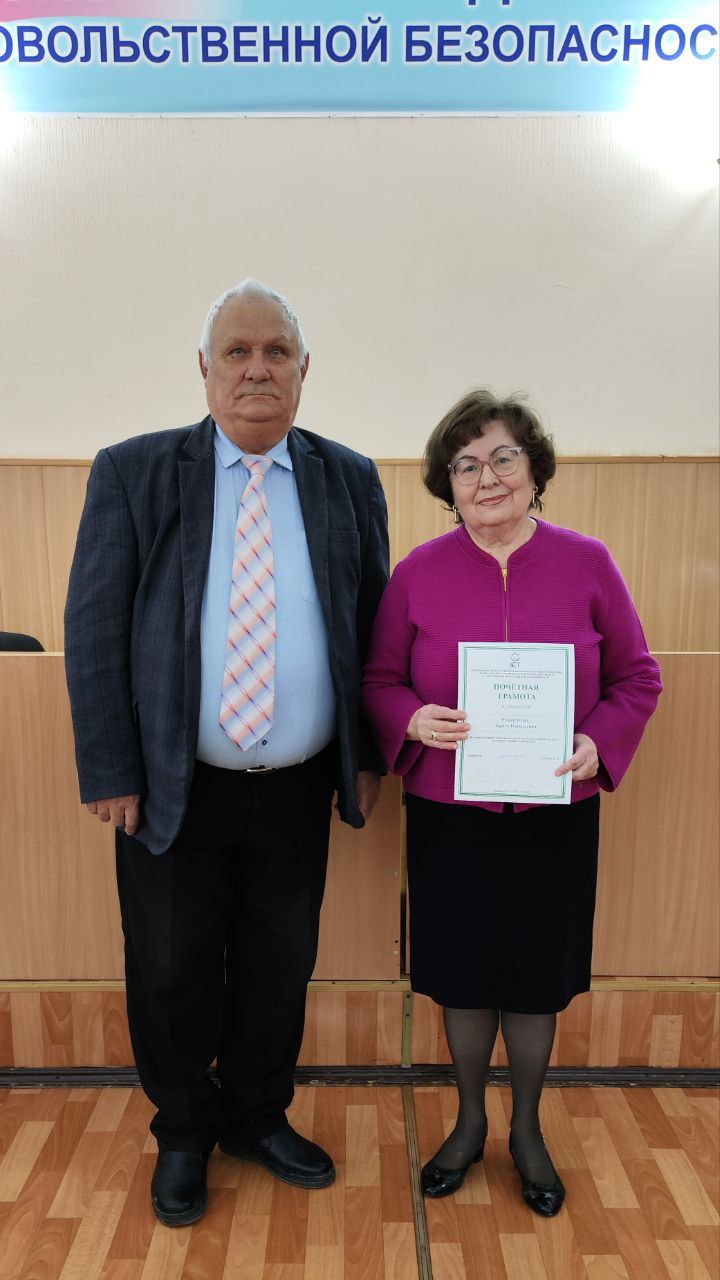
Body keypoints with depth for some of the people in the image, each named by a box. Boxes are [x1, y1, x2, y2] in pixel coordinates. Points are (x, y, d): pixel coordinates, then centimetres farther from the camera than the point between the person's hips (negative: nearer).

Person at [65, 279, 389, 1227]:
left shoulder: (349, 479, 2)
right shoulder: (132, 474, -4)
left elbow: (372, 626, 6)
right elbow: (94, 631, -5)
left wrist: (369, 754, 3)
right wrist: (110, 773, -8)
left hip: (301, 789, 2)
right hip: (173, 790, -1)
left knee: (279, 968, 17)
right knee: (171, 974, 15)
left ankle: (258, 1116, 45)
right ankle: (185, 1134, 42)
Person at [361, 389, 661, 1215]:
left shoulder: (586, 564, -4)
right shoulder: (418, 573, -4)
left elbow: (637, 678, 2)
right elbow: (379, 681, 2)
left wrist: (599, 742, -14)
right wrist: (413, 721, -18)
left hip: (554, 813, 0)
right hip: (448, 812, 0)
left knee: (536, 974, 15)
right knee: (462, 972, 14)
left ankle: (527, 1130, 41)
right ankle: (469, 1121, 41)